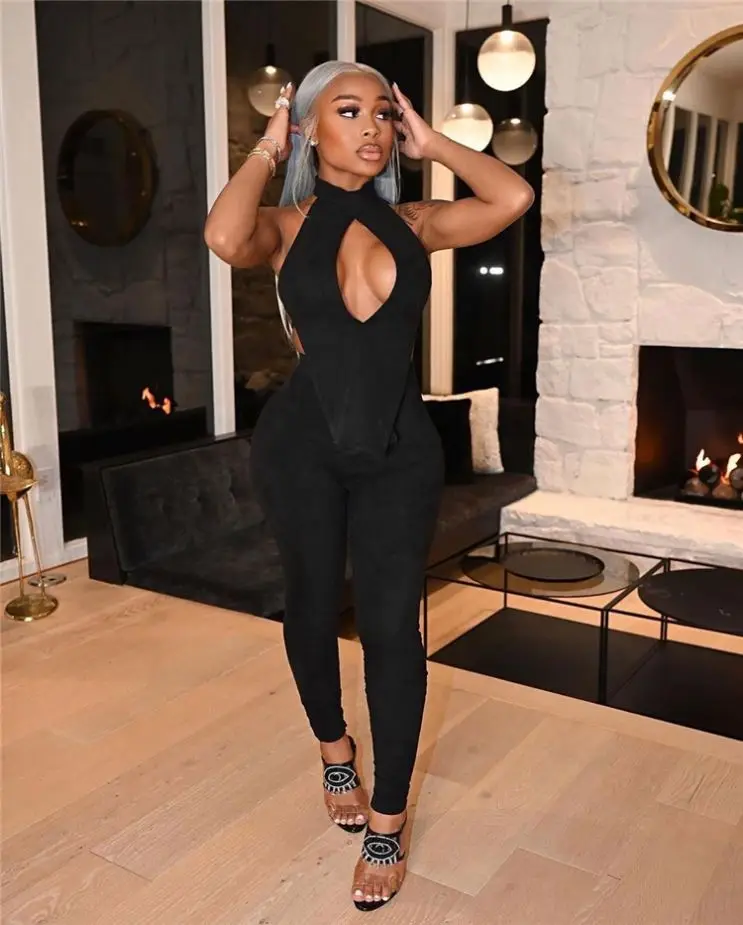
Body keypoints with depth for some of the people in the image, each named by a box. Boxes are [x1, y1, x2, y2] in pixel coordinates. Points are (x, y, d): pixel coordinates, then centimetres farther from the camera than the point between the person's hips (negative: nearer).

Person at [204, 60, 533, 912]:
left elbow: (512, 199, -9)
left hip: (400, 447, 1)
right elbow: (224, 239, -23)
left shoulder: (414, 222, 6)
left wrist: (430, 142, 2)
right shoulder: (286, 224, 0)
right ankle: (334, 750, 44)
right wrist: (266, 149, -7)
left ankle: (389, 821, 16)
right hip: (302, 443, 0)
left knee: (391, 625, -1)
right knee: (312, 606, 15)